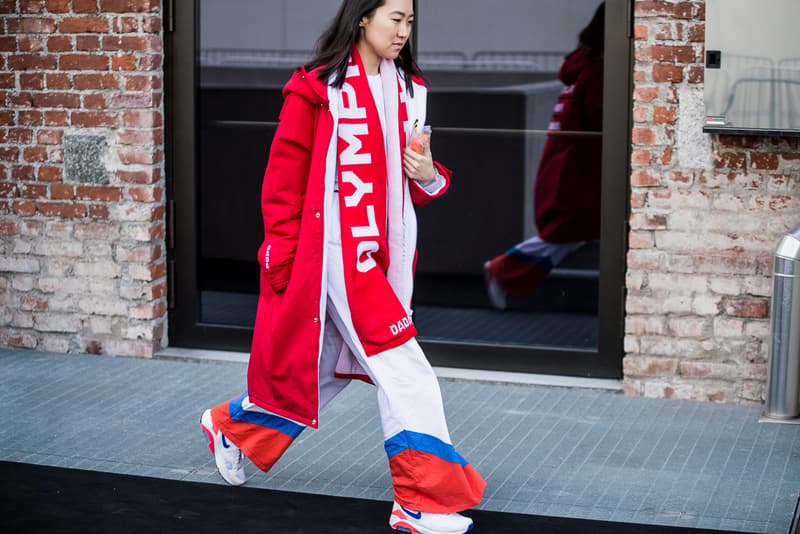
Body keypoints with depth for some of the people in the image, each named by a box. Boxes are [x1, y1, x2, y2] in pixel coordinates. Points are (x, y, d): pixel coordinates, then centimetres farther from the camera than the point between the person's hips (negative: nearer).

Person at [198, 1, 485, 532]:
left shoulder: (409, 89, 12)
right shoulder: (317, 88, -8)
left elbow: (411, 181, 19)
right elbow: (284, 177, -6)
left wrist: (429, 175, -3)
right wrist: (282, 255, -8)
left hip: (382, 253, 7)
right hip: (335, 250, -7)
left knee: (326, 365, 16)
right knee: (404, 370, -11)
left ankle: (231, 425, 39)